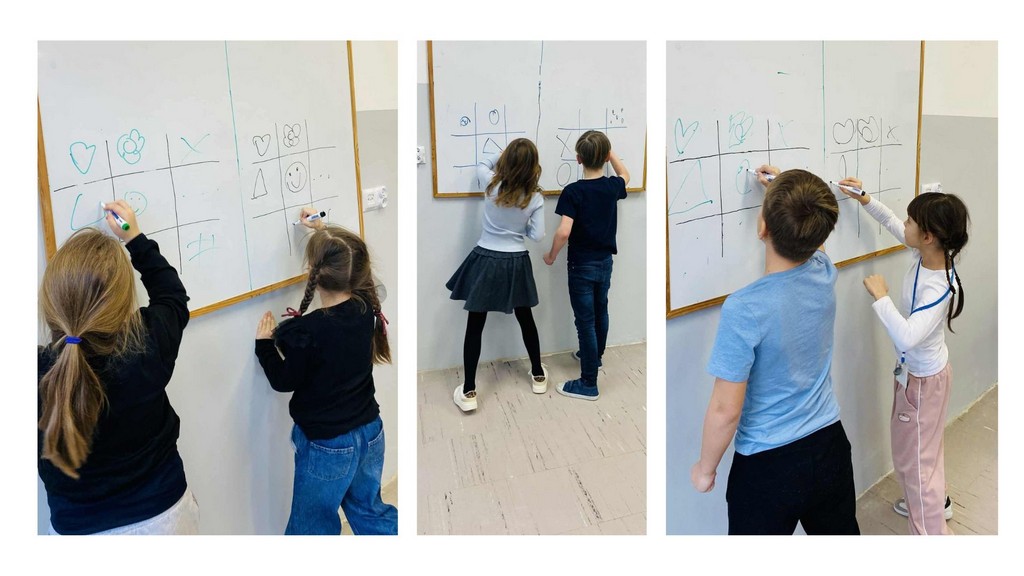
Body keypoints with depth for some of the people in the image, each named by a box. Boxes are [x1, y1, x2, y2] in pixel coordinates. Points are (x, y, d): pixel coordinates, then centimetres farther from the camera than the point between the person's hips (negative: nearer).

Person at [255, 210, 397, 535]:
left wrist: (264, 344, 2)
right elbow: (346, 261, 13)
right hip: (370, 434, 6)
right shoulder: (365, 306, -9)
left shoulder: (307, 331, -26)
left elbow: (284, 381, -10)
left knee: (313, 528, 14)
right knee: (369, 510, 26)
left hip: (326, 446, -6)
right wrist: (323, 230, 22)